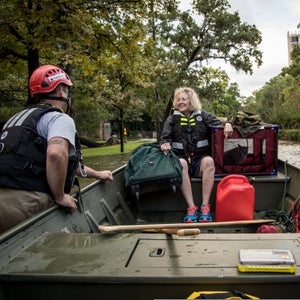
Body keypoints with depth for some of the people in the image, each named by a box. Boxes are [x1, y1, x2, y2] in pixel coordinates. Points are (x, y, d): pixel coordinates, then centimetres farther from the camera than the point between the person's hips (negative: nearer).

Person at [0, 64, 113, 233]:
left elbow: (65, 160, 37)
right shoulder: (60, 119, -2)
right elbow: (56, 155, -25)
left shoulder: (21, 116, 28)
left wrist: (96, 174, 45)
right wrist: (60, 196, -10)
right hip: (26, 202, -9)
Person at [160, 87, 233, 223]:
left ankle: (205, 206, -33)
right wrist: (165, 143, -15)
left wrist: (227, 124, -19)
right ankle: (191, 207, -37)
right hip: (182, 156, 0)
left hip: (200, 158, 0)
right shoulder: (172, 118, 16)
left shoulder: (202, 115, 16)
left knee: (209, 161, -35)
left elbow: (218, 123, 4)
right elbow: (165, 137, 8)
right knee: (181, 163, -36)